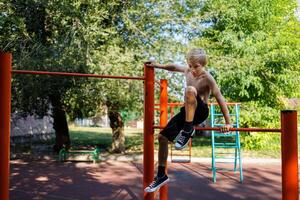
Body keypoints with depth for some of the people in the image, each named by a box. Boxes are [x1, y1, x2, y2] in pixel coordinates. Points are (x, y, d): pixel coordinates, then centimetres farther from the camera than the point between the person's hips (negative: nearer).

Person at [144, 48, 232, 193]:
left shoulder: (207, 78, -15)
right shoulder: (188, 71, 4)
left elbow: (220, 99, -19)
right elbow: (174, 67, 24)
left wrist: (228, 123, -24)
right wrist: (158, 66, 17)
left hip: (200, 112, -7)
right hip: (187, 112, 7)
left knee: (190, 90, -37)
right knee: (162, 137, 1)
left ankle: (188, 130, -25)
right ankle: (161, 176, 12)